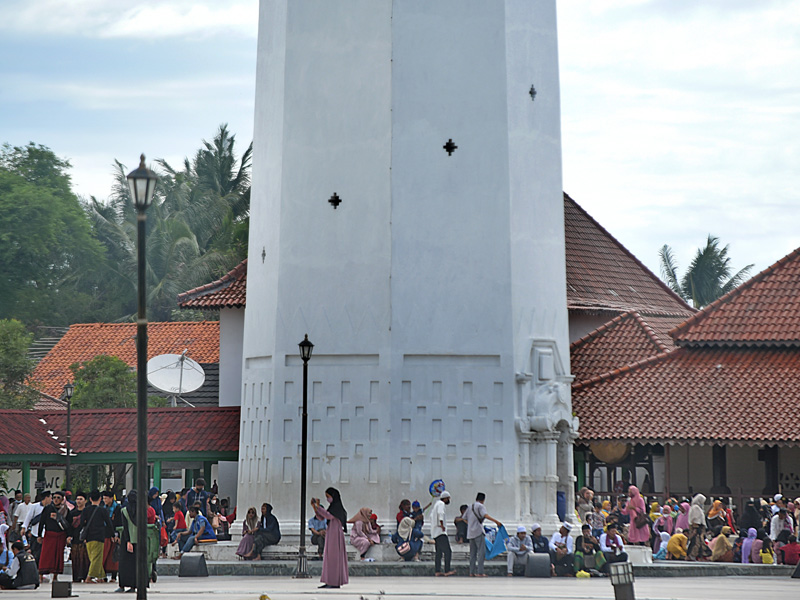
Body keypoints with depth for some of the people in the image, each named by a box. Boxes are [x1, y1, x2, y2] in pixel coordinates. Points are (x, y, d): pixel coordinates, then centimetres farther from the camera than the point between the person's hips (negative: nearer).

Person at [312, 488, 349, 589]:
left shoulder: (337, 507, -13)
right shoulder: (332, 507, 15)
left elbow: (328, 516, -28)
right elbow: (320, 517, 14)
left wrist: (318, 506, -26)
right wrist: (314, 506, 1)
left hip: (335, 534, -10)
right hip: (331, 535, 10)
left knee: (334, 557, -7)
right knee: (329, 558, 9)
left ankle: (336, 583, -4)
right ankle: (330, 582, 10)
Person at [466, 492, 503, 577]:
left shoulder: (470, 507, 19)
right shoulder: (480, 506, -5)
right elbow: (486, 515, -22)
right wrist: (496, 521, -31)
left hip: (470, 532, 8)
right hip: (478, 532, -8)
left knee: (473, 553, 10)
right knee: (481, 552, -10)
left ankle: (472, 572, 7)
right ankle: (480, 572, -17)